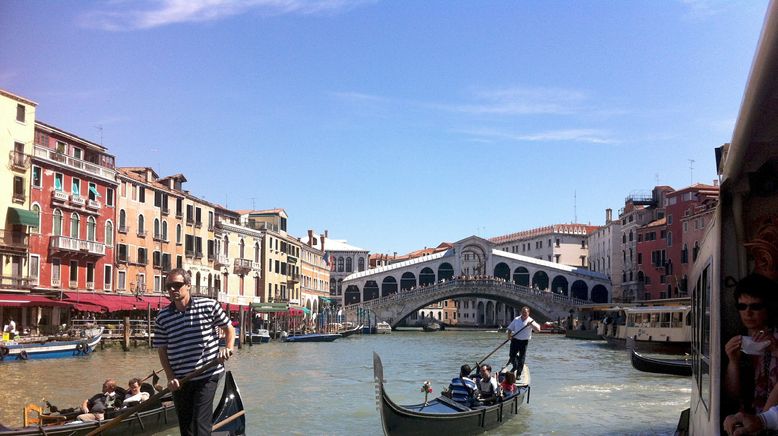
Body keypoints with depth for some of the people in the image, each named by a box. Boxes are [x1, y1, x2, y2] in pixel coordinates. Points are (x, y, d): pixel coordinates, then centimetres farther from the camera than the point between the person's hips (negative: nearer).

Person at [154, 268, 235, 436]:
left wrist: (228, 348, -9)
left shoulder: (209, 306, -4)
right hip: (179, 381, 3)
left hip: (207, 376, -3)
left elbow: (229, 328, 8)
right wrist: (170, 377, -2)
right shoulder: (163, 317, 2)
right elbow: (162, 350, 7)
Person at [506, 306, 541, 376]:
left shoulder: (530, 321, -2)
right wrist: (509, 335, -6)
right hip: (515, 340, 2)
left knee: (521, 358, 1)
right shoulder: (516, 319, 7)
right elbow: (510, 328, 12)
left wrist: (531, 324, -28)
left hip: (524, 341, -2)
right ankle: (515, 366, 33)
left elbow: (538, 329, -13)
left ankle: (518, 374, 11)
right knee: (512, 355, 3)